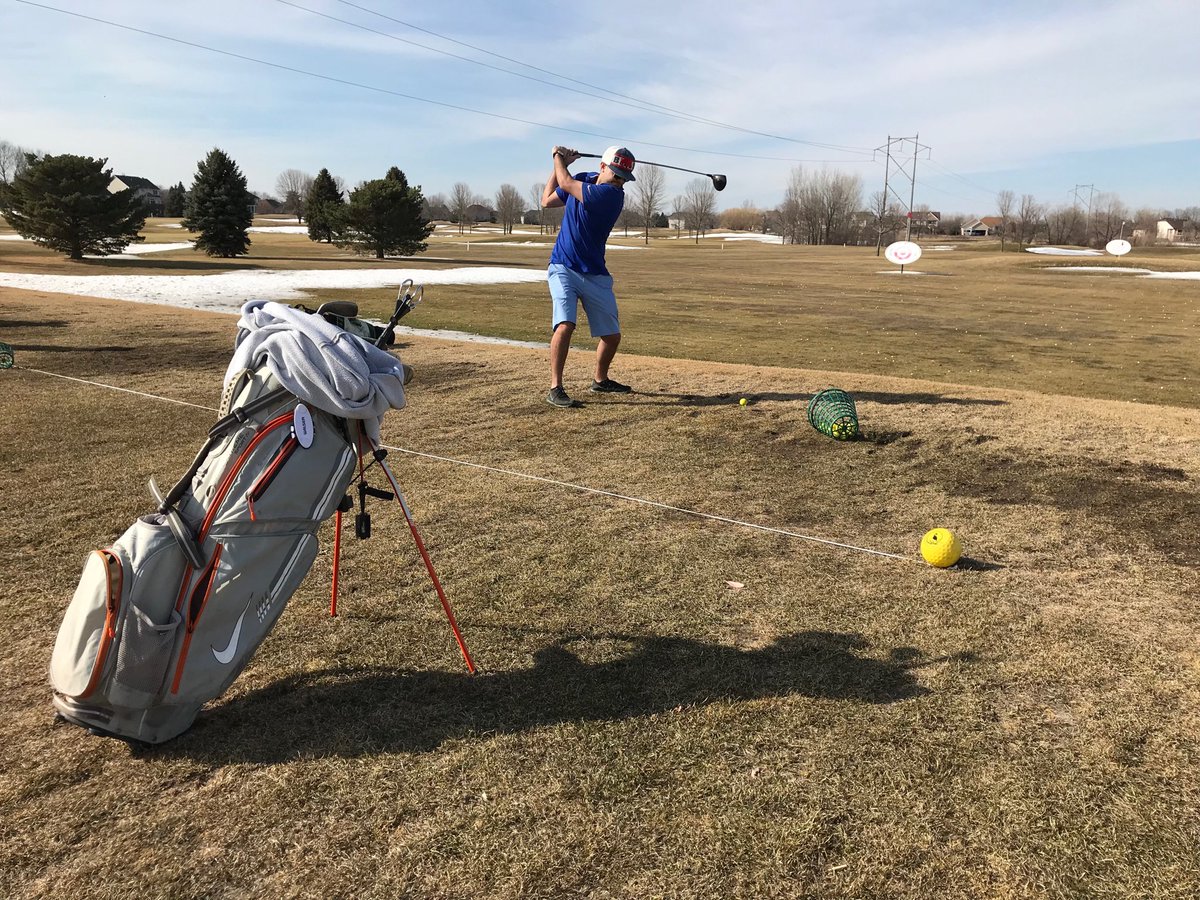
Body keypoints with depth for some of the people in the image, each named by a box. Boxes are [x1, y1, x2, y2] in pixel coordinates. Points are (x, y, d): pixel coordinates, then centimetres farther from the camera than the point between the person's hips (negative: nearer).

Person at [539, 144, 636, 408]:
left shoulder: (612, 195, -13)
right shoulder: (583, 179, 3)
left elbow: (566, 183, -13)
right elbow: (547, 201, 14)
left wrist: (559, 158, 6)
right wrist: (559, 162, 10)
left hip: (595, 275, 0)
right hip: (563, 268, 0)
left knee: (612, 335, 6)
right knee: (565, 325, -22)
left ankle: (600, 379, 33)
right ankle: (555, 388, -15)